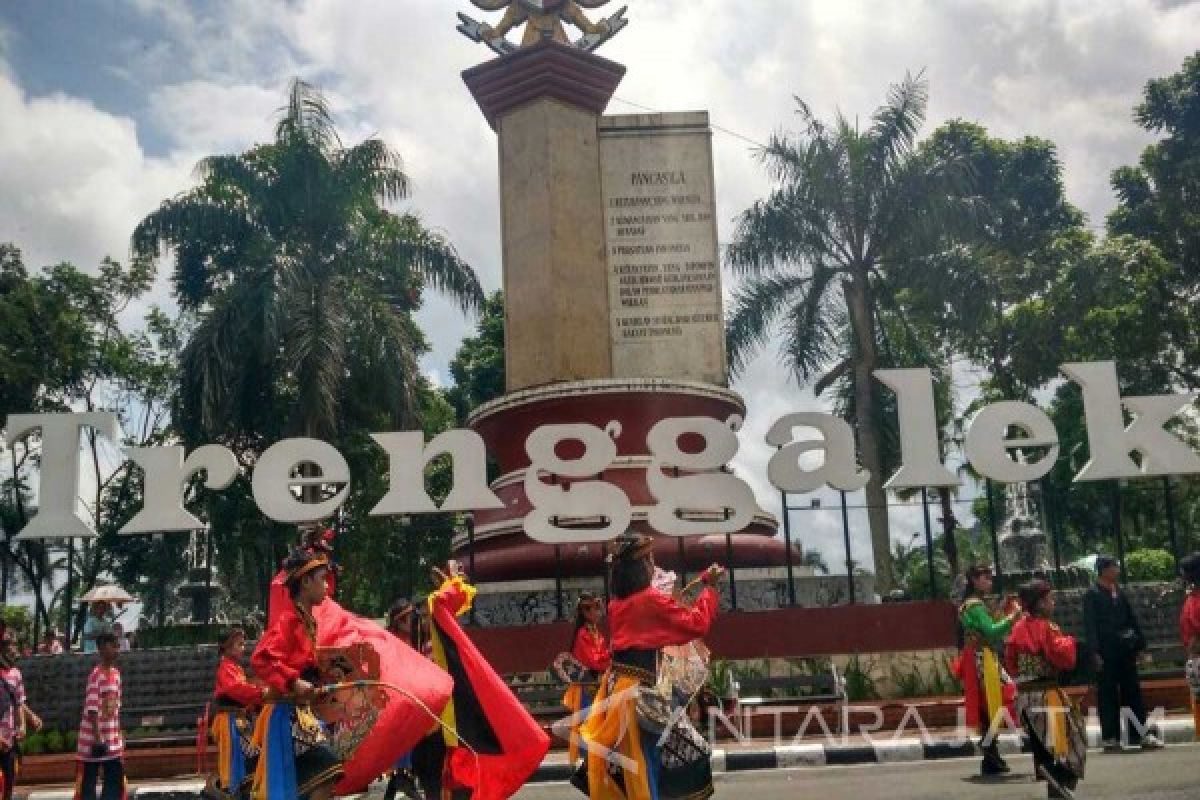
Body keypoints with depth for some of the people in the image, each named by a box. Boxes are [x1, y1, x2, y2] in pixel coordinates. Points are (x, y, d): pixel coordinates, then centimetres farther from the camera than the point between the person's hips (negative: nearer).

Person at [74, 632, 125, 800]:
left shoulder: (115, 673, 8)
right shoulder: (96, 676, -16)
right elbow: (91, 709, -19)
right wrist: (98, 738, -22)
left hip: (113, 740, 8)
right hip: (94, 738, -8)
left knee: (116, 782, 8)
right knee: (87, 783, 2)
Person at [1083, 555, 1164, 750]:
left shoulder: (1120, 593, 12)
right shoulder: (1092, 595, -5)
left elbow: (1132, 619, 14)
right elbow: (1090, 625, -10)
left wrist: (1140, 644, 7)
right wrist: (1095, 652, -15)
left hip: (1125, 651, 6)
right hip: (1106, 652, -6)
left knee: (1133, 692, 8)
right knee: (1108, 696, 0)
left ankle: (1139, 734, 14)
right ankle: (1110, 738, 5)